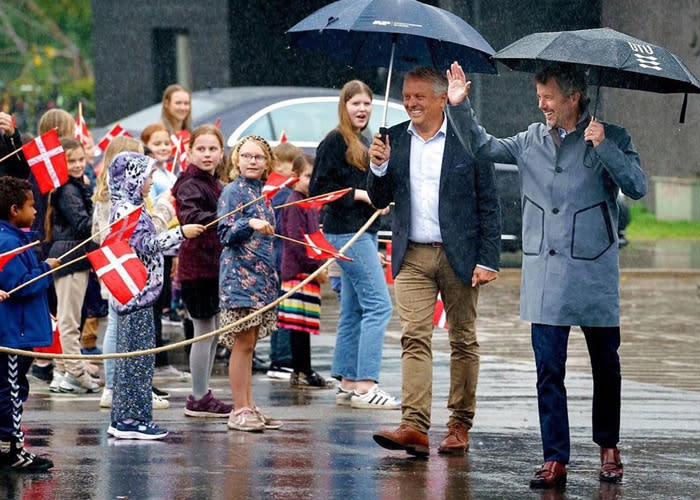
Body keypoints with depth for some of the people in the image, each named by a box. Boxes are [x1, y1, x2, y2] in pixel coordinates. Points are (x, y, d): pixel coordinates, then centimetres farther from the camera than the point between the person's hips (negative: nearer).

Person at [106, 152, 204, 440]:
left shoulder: (126, 208, 17)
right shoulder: (127, 210, -14)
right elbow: (146, 244, -21)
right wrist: (180, 233, -22)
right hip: (136, 293, -11)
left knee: (130, 355, 12)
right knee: (138, 354, -8)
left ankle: (122, 419, 15)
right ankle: (132, 419, -6)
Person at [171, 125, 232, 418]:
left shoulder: (215, 185, 15)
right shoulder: (191, 185, -14)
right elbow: (191, 216, -34)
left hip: (214, 266, 9)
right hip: (197, 266, -9)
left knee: (212, 333, 14)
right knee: (204, 331, -5)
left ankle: (202, 394, 21)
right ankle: (199, 399, 2)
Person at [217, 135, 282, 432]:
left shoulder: (260, 192, 15)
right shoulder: (234, 191, -7)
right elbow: (226, 234, -13)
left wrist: (272, 276, 23)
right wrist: (250, 225, -30)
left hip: (261, 275, 8)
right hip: (240, 274, -8)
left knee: (249, 343, 10)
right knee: (243, 342, -8)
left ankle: (249, 407, 13)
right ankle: (240, 410, -7)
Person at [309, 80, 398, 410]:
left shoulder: (362, 143, 18)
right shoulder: (335, 141, -9)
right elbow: (318, 188, -15)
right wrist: (359, 194, -16)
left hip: (363, 231, 10)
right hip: (346, 231, -10)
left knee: (354, 310, 11)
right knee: (378, 304, -14)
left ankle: (348, 383, 14)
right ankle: (365, 386, -17)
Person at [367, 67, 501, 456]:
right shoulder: (394, 139, 7)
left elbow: (489, 204, -1)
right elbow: (380, 200, 11)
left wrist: (488, 260, -8)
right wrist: (379, 167, -9)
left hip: (459, 255, -2)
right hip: (412, 256, 2)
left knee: (463, 341, 6)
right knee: (415, 339, -9)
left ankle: (460, 424, 15)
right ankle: (414, 427, -17)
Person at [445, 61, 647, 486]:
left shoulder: (611, 139, -1)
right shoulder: (532, 141, 11)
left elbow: (637, 187, -11)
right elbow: (483, 147, 19)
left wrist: (603, 147, -20)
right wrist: (460, 107, 6)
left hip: (594, 271, -3)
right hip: (544, 274, 3)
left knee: (605, 364, 9)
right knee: (548, 368, -2)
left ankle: (608, 447, 26)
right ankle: (555, 459, -1)